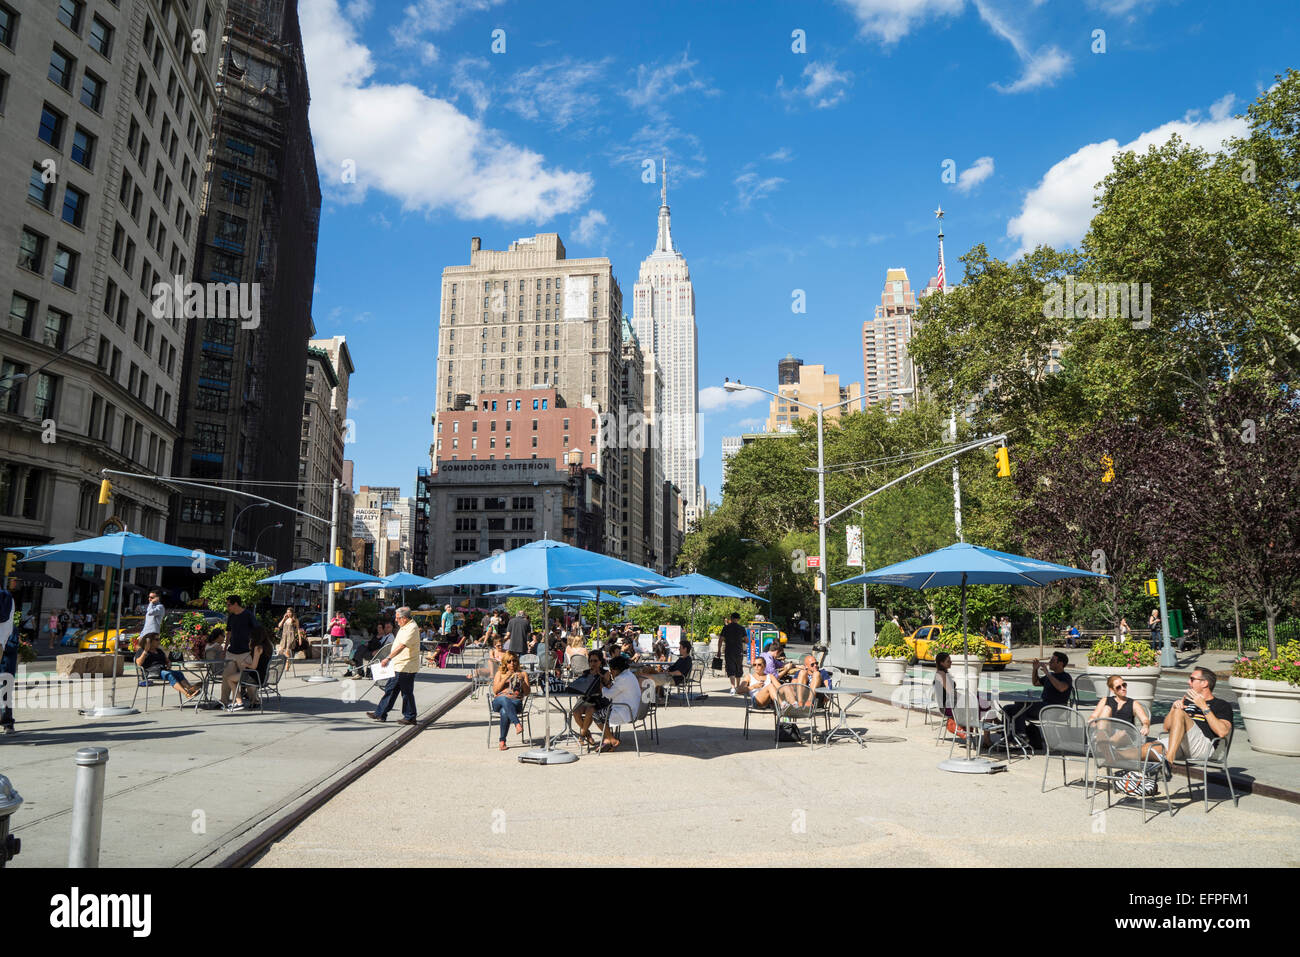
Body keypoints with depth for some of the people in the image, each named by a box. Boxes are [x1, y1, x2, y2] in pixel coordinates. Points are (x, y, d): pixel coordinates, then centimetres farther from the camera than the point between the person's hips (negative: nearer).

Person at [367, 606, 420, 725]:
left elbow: (401, 646, -29)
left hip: (406, 667, -10)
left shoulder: (412, 628, -19)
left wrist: (388, 658, -32)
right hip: (398, 666, 10)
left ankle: (410, 717, 10)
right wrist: (389, 659, 22)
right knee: (390, 689, 13)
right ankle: (380, 714, 21)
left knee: (407, 692, -1)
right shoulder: (404, 627, 14)